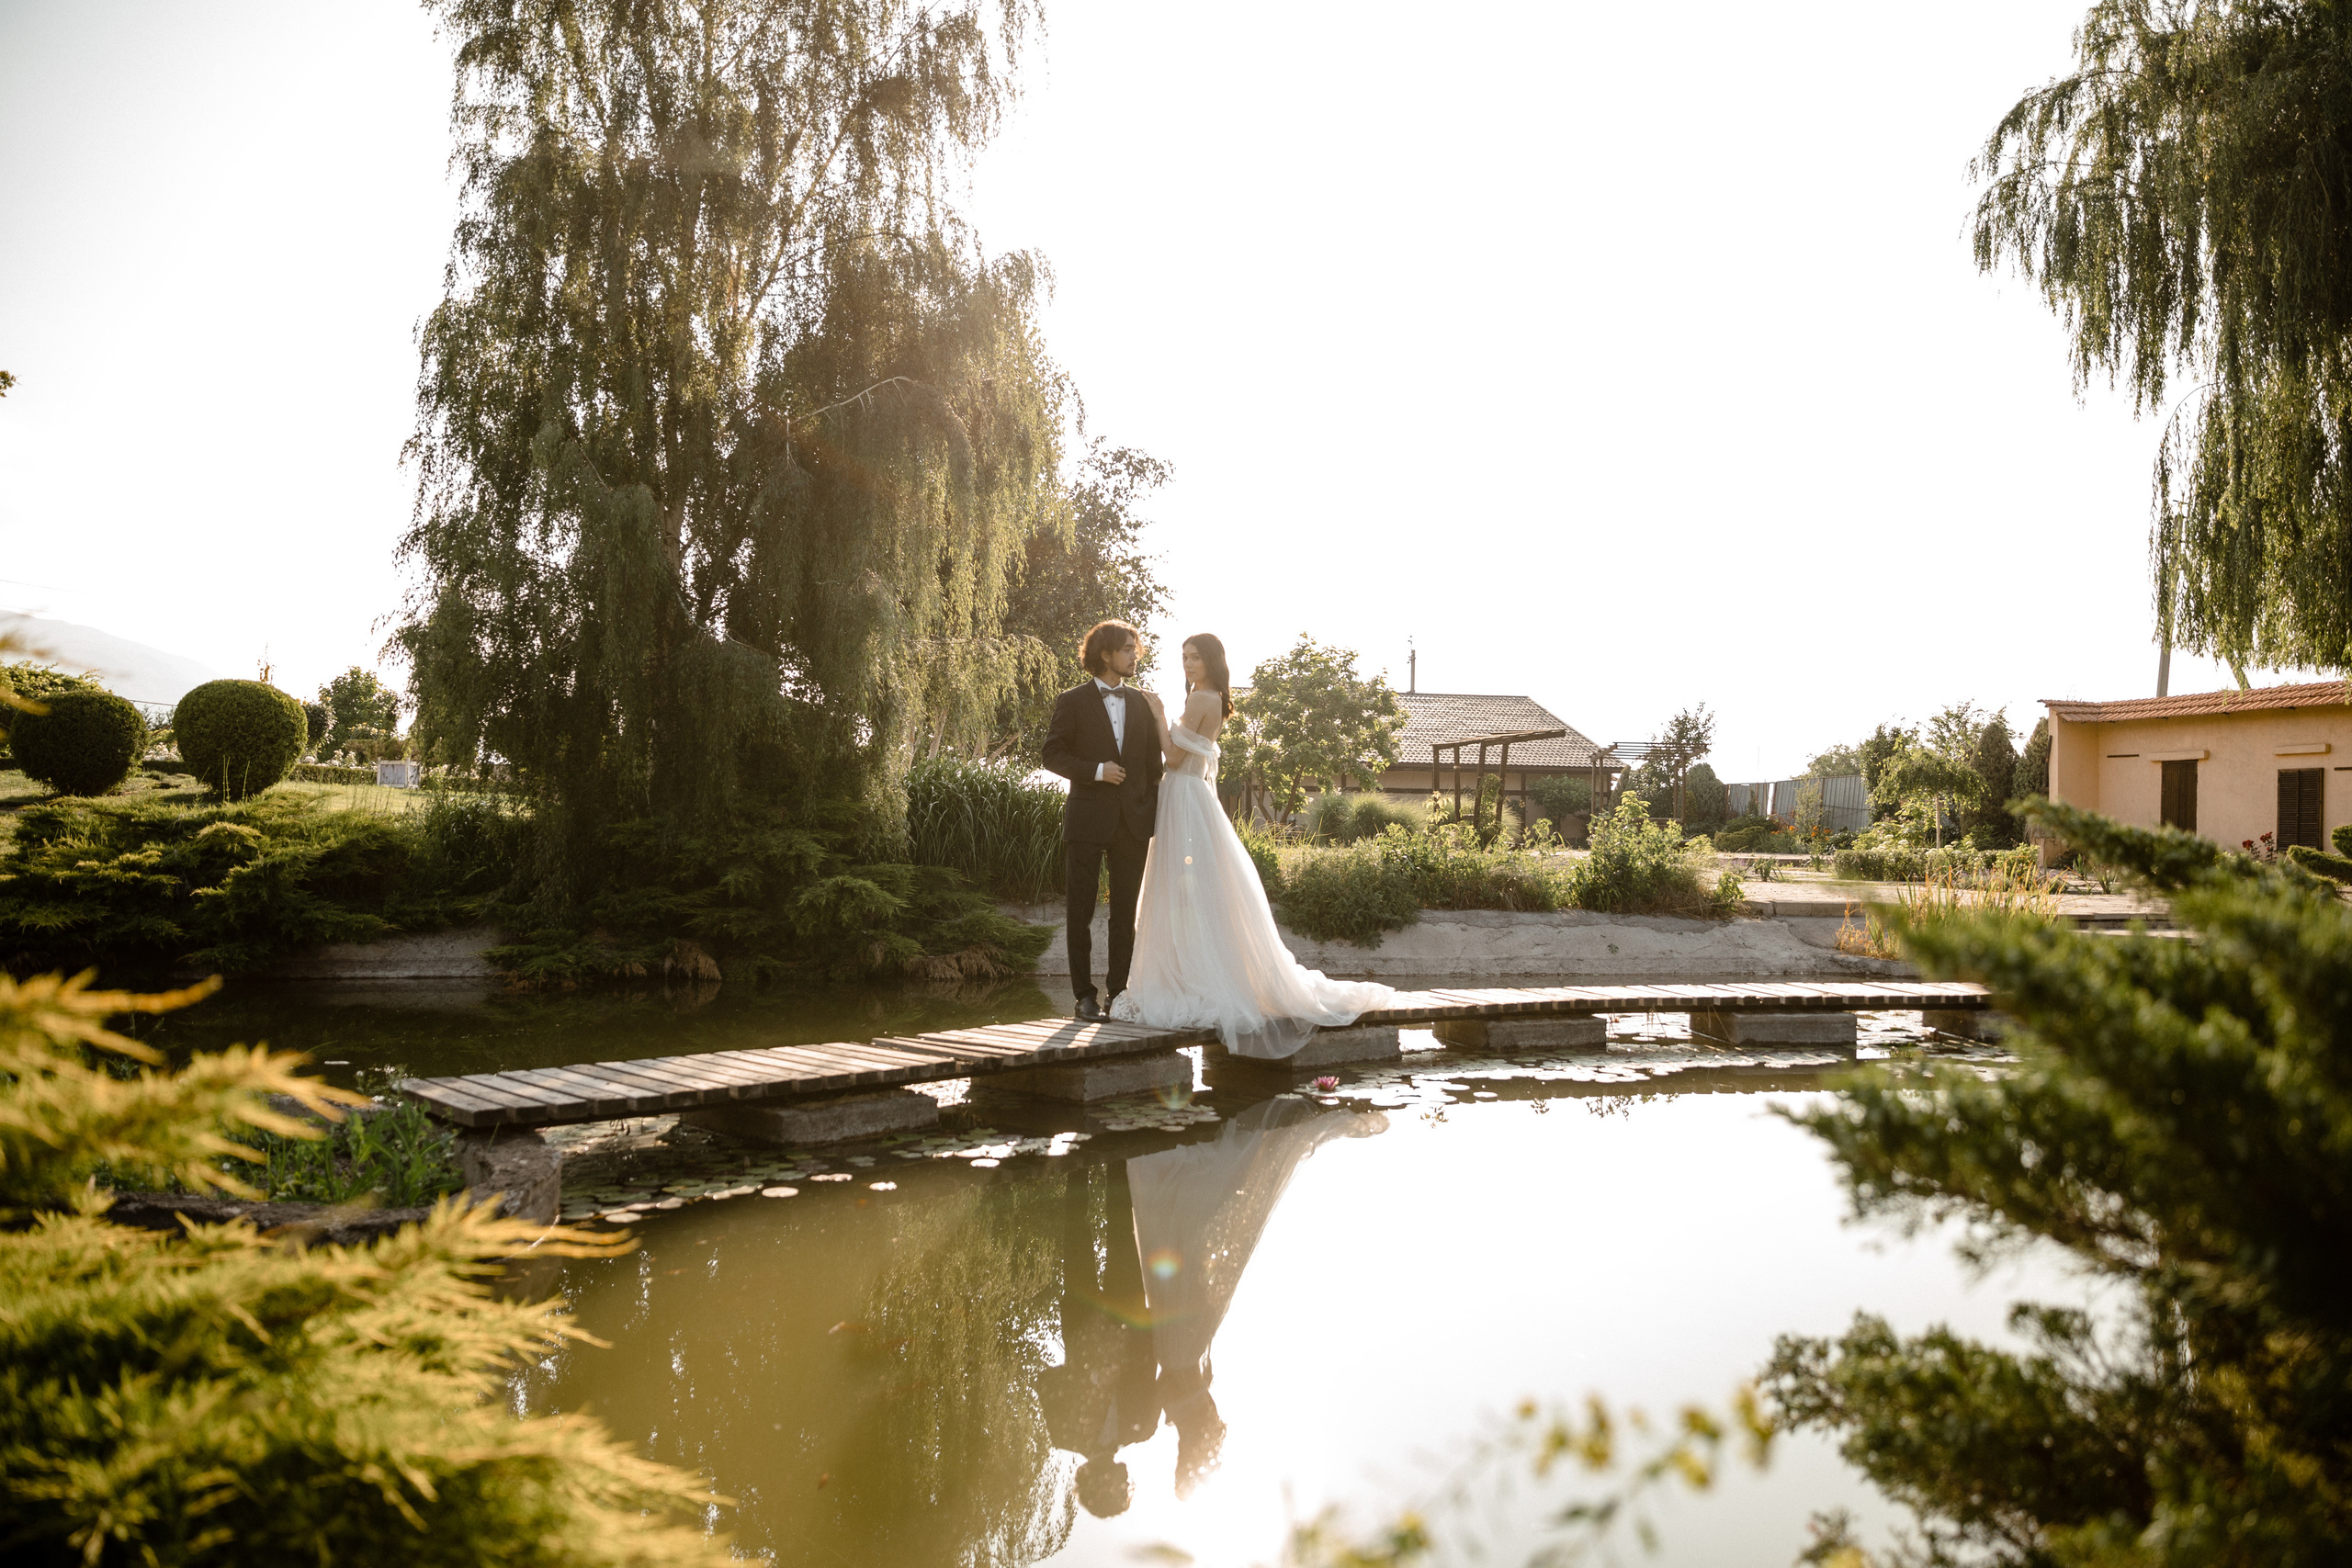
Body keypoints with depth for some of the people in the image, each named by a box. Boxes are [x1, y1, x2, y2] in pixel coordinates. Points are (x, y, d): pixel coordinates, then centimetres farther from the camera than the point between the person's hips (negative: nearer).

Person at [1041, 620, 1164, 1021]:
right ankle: (1085, 995, 10)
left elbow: (1153, 762, 13)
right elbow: (1053, 754, -3)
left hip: (1133, 822, 3)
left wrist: (1156, 812, 7)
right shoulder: (1072, 702, 1)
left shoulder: (1142, 704, 12)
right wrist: (1096, 771, -15)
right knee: (1081, 912, 2)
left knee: (1125, 913, 6)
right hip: (1088, 819, -3)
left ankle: (1118, 992, 14)